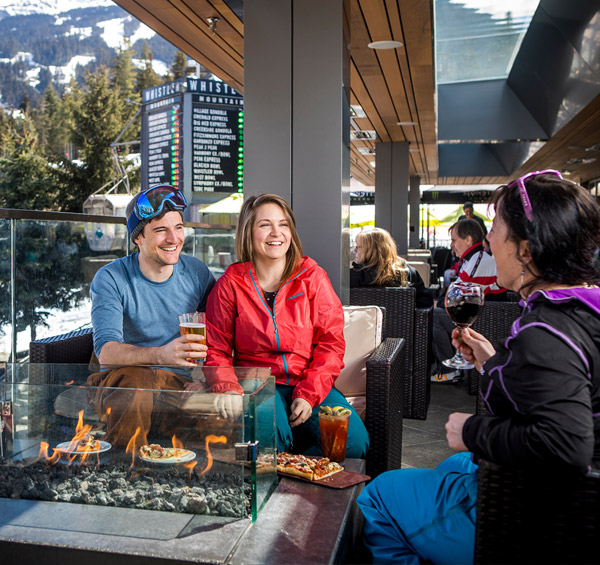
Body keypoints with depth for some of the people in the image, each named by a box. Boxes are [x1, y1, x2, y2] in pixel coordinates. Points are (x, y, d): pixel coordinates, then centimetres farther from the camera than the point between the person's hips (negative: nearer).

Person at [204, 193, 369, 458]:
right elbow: (216, 350, 5)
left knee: (354, 442, -22)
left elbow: (331, 343, 1)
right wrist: (228, 390, -15)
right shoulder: (230, 284, 2)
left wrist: (308, 394, -12)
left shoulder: (313, 277, 4)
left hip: (310, 384, 2)